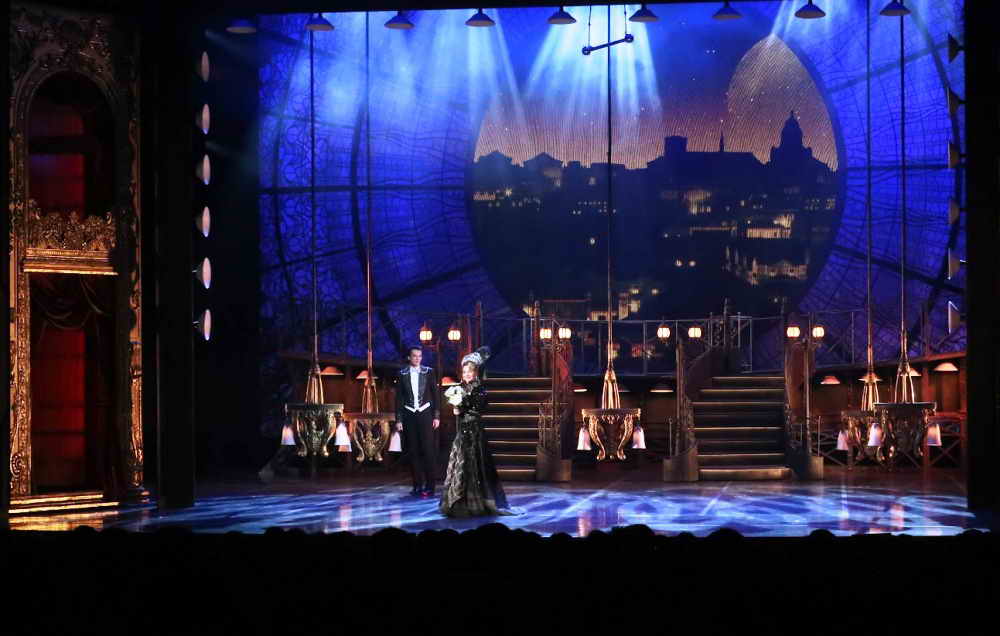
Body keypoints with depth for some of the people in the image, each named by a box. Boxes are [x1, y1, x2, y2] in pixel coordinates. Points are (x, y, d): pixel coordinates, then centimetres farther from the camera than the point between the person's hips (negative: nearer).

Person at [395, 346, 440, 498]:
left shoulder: (428, 372, 5)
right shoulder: (402, 374, 7)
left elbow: (435, 395, 5)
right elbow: (399, 398, 7)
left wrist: (436, 416, -1)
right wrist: (398, 419, 2)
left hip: (425, 415, -1)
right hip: (409, 416, 2)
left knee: (427, 450, -8)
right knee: (413, 451, 1)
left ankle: (429, 486, -6)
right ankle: (417, 485, 6)